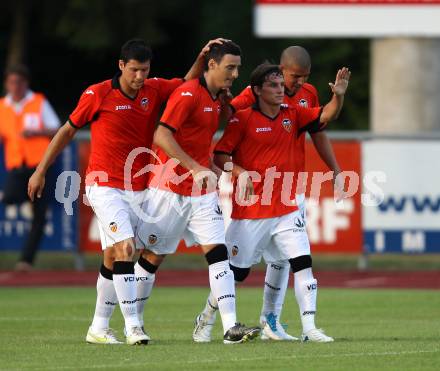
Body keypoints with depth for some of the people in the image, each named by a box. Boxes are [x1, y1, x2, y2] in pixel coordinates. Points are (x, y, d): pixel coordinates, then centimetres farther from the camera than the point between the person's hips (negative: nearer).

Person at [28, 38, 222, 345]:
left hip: (138, 189, 5)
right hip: (105, 187, -5)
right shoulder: (97, 95, -7)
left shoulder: (154, 90, 3)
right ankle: (132, 325, -21)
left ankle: (99, 328, 19)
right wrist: (41, 171, 6)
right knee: (125, 246, -20)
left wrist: (203, 57, -5)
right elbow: (68, 131, 3)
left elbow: (189, 82, 15)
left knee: (113, 258, 9)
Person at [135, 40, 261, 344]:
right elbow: (162, 136, -23)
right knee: (153, 256, 5)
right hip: (171, 190, -7)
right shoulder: (188, 94, -15)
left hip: (202, 192, 7)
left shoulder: (218, 99, 11)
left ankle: (231, 327, -15)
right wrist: (195, 168, -28)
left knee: (218, 252, -7)